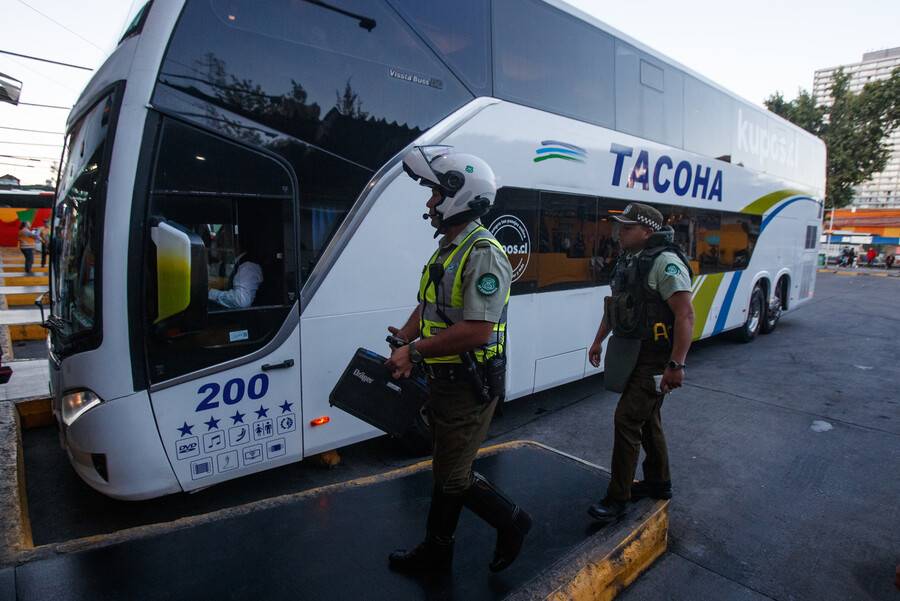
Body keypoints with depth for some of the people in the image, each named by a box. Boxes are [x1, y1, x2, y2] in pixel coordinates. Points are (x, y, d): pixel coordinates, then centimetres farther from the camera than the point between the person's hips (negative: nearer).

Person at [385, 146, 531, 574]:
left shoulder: (483, 254, -21)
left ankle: (511, 522, 29)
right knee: (445, 471, 20)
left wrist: (416, 351, -21)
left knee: (453, 478, 4)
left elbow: (477, 330, -28)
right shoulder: (447, 248, 10)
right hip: (444, 379, 9)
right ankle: (436, 551, 38)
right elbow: (427, 306, 15)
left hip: (470, 385, -9)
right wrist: (404, 338, -2)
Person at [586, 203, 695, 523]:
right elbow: (614, 305, 19)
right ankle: (658, 482, 36)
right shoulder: (627, 260, 9)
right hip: (630, 352, 9)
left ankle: (617, 497, 5)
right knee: (647, 417, 19)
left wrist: (676, 365, -25)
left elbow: (685, 316, -23)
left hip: (655, 357, -9)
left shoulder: (665, 262, -19)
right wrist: (599, 340, 21)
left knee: (627, 418, -8)